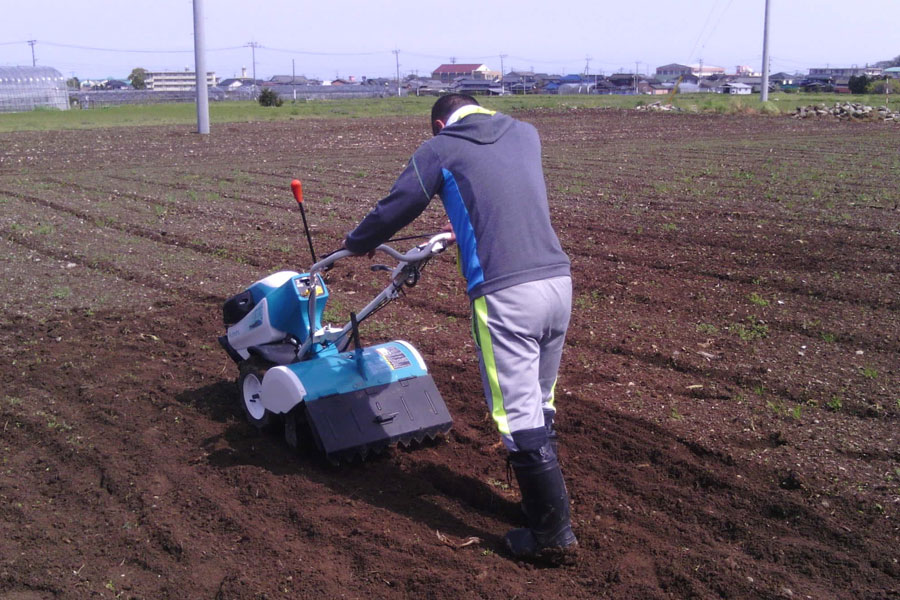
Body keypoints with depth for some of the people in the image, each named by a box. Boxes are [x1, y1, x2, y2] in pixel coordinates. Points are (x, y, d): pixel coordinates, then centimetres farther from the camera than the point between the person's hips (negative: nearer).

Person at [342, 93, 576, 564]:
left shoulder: (440, 148, 6)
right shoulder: (525, 134, 19)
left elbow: (395, 209, 10)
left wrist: (356, 243, 29)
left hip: (504, 294, -6)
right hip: (558, 281, 6)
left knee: (519, 416, 1)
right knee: (540, 406, 19)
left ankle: (554, 535, 6)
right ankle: (543, 504, 30)